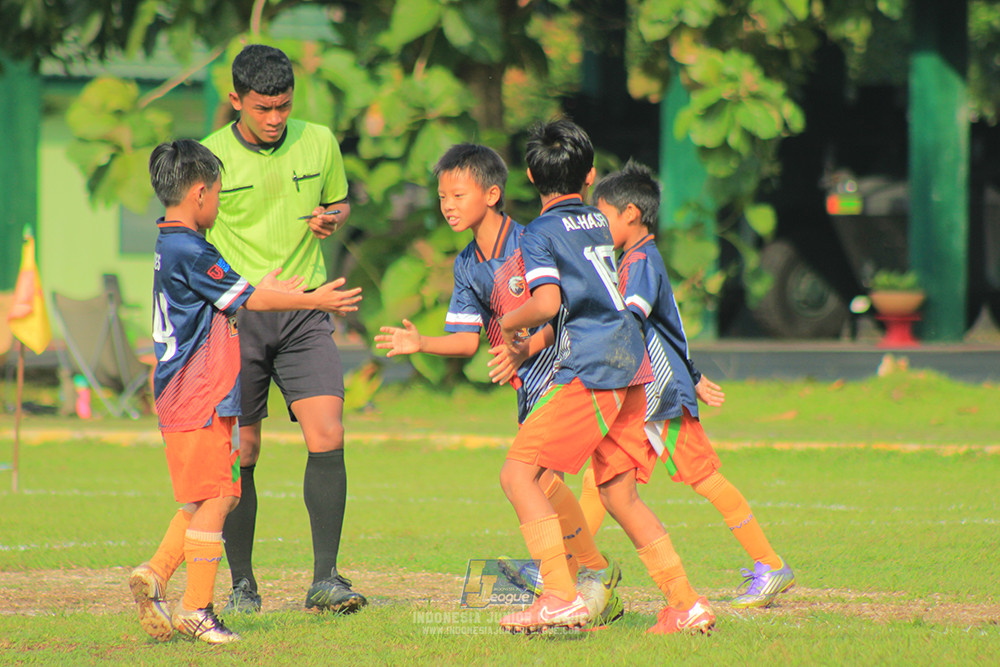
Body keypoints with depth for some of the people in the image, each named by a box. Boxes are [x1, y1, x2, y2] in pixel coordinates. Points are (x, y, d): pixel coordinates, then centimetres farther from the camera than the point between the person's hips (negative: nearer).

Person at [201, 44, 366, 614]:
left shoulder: (319, 143, 2)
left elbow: (339, 202, 20)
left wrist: (333, 219, -3)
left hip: (304, 310, 2)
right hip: (234, 315, -2)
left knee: (328, 437, -13)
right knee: (240, 452, -1)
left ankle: (325, 578, -8)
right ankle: (243, 584, 12)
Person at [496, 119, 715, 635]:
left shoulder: (540, 233, -3)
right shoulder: (599, 224, 20)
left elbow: (548, 302, -17)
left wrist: (509, 323, 3)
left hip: (593, 370, -8)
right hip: (633, 363, 8)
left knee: (518, 471, -7)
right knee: (619, 495, 15)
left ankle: (560, 596, -18)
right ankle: (686, 603, 11)